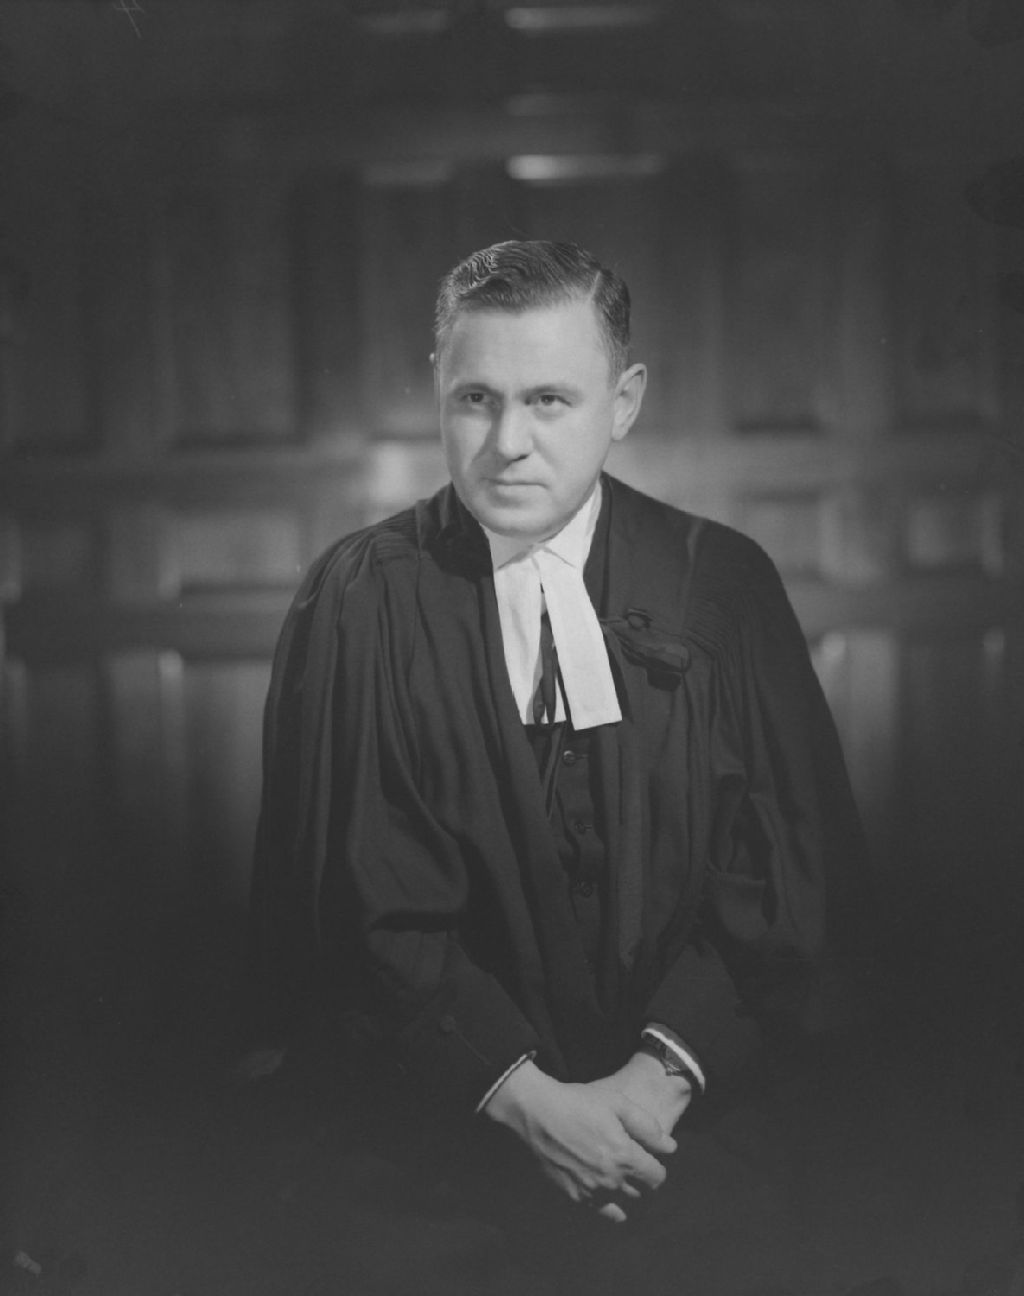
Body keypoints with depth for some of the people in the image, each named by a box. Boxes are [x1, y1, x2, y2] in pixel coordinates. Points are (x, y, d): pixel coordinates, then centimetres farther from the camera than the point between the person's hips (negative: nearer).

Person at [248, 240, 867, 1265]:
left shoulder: (722, 584, 3)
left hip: (698, 1097, 1)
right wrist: (521, 1095, -14)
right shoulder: (358, 601, -1)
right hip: (439, 1110, -1)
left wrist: (668, 1072, -11)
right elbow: (348, 895, -4)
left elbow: (799, 863, 1)